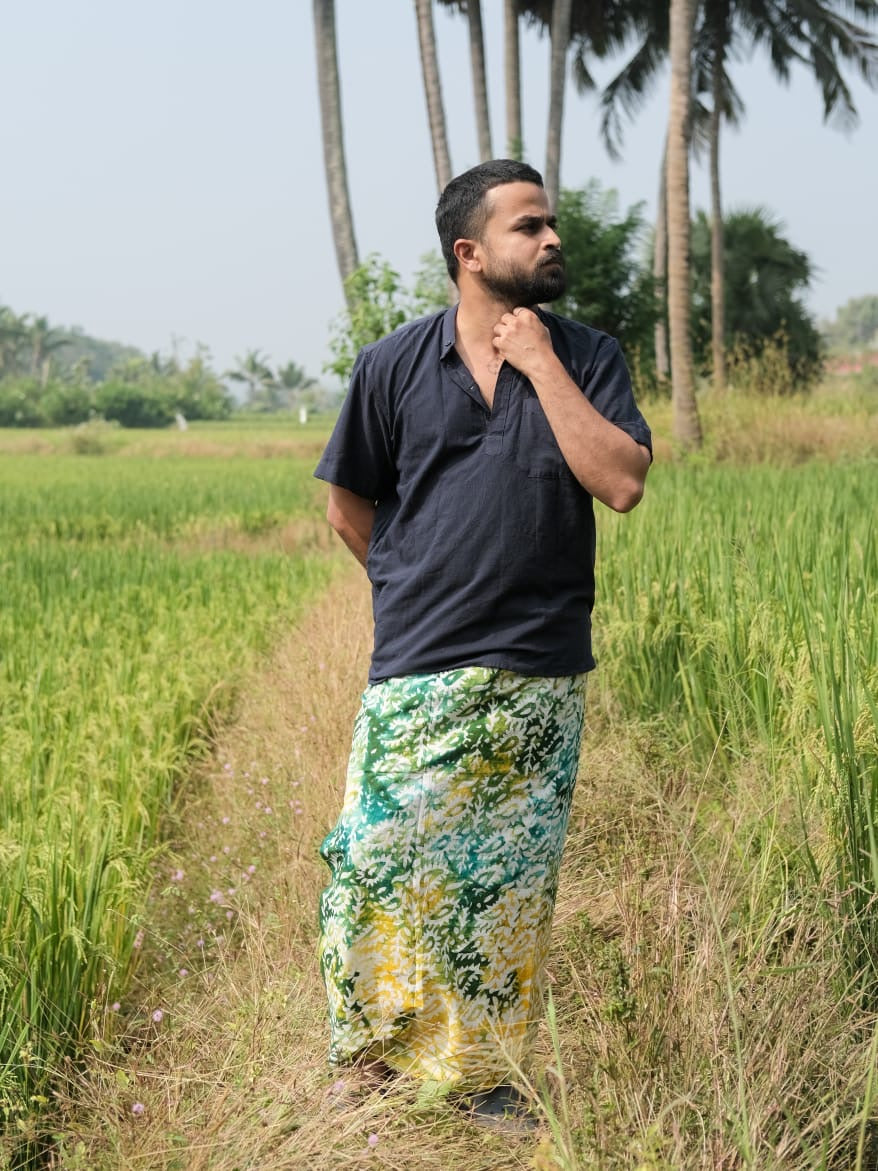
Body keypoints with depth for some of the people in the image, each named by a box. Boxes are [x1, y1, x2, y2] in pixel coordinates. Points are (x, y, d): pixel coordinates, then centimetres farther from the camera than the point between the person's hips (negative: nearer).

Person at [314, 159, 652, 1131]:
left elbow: (623, 482, -14)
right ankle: (368, 1055, 21)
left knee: (506, 882, 9)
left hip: (540, 680, 1)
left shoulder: (586, 357, 2)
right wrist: (421, 596, 10)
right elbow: (349, 508, 10)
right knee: (377, 865, -2)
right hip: (415, 679, -1)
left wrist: (540, 363, -13)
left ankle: (485, 1073, 25)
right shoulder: (394, 366, 0)